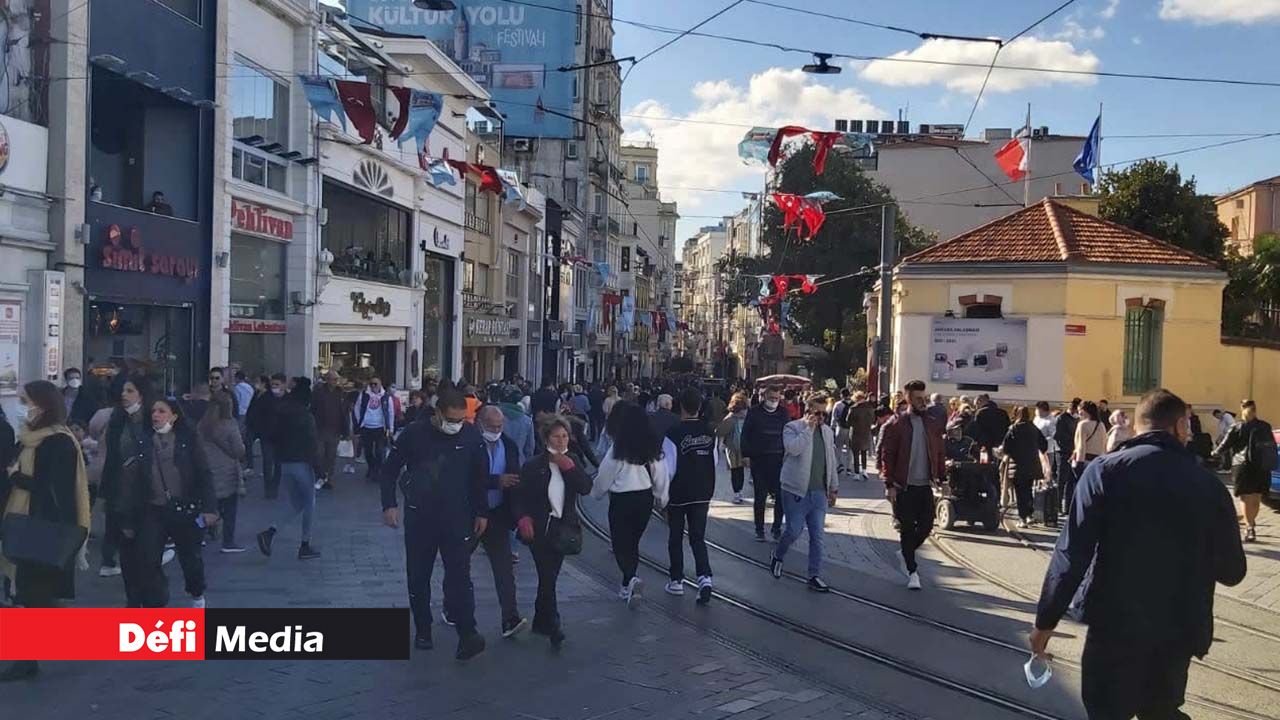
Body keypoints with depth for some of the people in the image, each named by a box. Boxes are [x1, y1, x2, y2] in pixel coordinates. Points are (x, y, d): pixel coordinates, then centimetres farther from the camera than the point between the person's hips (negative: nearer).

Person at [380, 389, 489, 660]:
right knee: (418, 577, 10)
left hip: (457, 519, -1)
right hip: (419, 518, 1)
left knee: (459, 575, -8)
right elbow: (389, 470, 2)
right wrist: (389, 504, -7)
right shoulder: (414, 434, -9)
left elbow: (480, 476, 4)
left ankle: (467, 634, -9)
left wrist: (481, 512, 6)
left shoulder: (472, 436, -7)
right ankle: (422, 630, 24)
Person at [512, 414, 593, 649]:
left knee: (549, 577, 14)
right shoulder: (533, 466, -9)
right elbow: (518, 496, -5)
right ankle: (553, 626, 0)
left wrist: (567, 465, -19)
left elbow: (586, 488, -10)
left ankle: (540, 621, 29)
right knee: (547, 578, -8)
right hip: (540, 530, -4)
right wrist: (523, 519, -21)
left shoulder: (572, 461, 2)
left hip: (563, 529, 4)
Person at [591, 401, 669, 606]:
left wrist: (596, 491, 14)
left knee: (620, 543, 4)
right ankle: (627, 587, 26)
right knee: (633, 542, 18)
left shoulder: (618, 449, -15)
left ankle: (631, 579, -20)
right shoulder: (652, 446, -2)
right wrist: (661, 497, 18)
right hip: (645, 498, 5)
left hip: (622, 499, -5)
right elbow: (660, 473, 5)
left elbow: (604, 478, -6)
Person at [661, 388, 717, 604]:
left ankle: (676, 581, 21)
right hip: (703, 494, 4)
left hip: (679, 494, -3)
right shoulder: (709, 432, -1)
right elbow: (714, 463, 6)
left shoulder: (674, 433, -16)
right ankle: (704, 577, -11)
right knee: (698, 537, 8)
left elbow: (668, 468, -13)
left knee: (676, 538, 13)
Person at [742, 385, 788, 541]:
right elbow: (745, 434, 3)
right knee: (759, 496, 5)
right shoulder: (754, 412, 2)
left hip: (779, 459, 1)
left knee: (780, 496, -2)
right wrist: (747, 454, -5)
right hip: (758, 459, -1)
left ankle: (777, 528, 12)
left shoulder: (783, 413, 7)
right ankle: (759, 530, 13)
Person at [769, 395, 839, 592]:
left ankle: (815, 576, 10)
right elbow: (794, 448, -27)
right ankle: (777, 556, 29)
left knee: (817, 536, 4)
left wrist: (833, 487, 17)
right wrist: (808, 427, -21)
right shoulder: (793, 427, -6)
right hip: (796, 491, -5)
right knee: (794, 531, 0)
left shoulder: (827, 432, 12)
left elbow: (831, 461, 18)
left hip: (819, 492, 5)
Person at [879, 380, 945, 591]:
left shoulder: (932, 423, 8)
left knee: (927, 525, 3)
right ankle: (912, 571, 13)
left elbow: (940, 452, 12)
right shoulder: (895, 424, -6)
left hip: (925, 485, 4)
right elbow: (886, 455, -7)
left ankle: (907, 553, 31)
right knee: (907, 528, 2)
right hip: (903, 486, -4)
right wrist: (889, 484, -12)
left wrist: (942, 478, 6)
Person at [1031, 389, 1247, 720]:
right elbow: (1231, 572, 6)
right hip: (1178, 628, 3)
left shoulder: (1105, 471, -7)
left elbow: (1072, 553, -12)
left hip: (1115, 622, -2)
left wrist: (1046, 619, -4)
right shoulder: (1208, 484, 0)